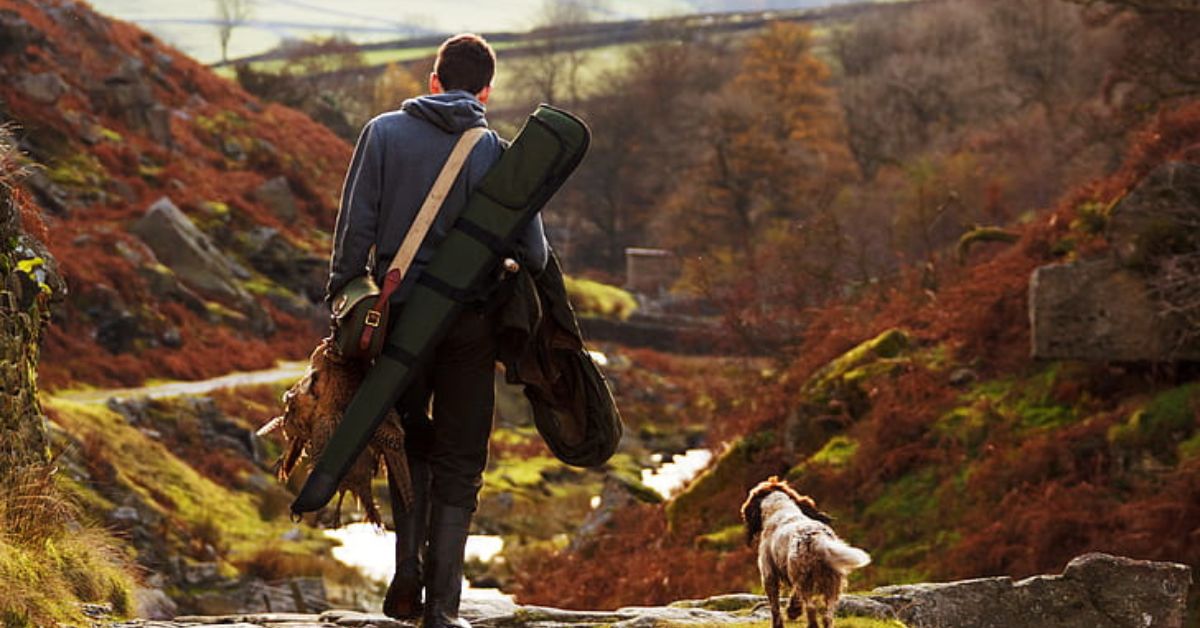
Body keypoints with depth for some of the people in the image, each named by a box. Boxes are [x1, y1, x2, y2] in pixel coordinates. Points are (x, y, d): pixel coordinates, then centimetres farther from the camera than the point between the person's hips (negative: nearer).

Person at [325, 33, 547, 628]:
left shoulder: (384, 132, 0)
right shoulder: (496, 152, -1)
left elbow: (355, 227, -5)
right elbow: (533, 252, -1)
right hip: (469, 322, -1)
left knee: (411, 444, 21)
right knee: (458, 466, 7)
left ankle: (408, 579, 8)